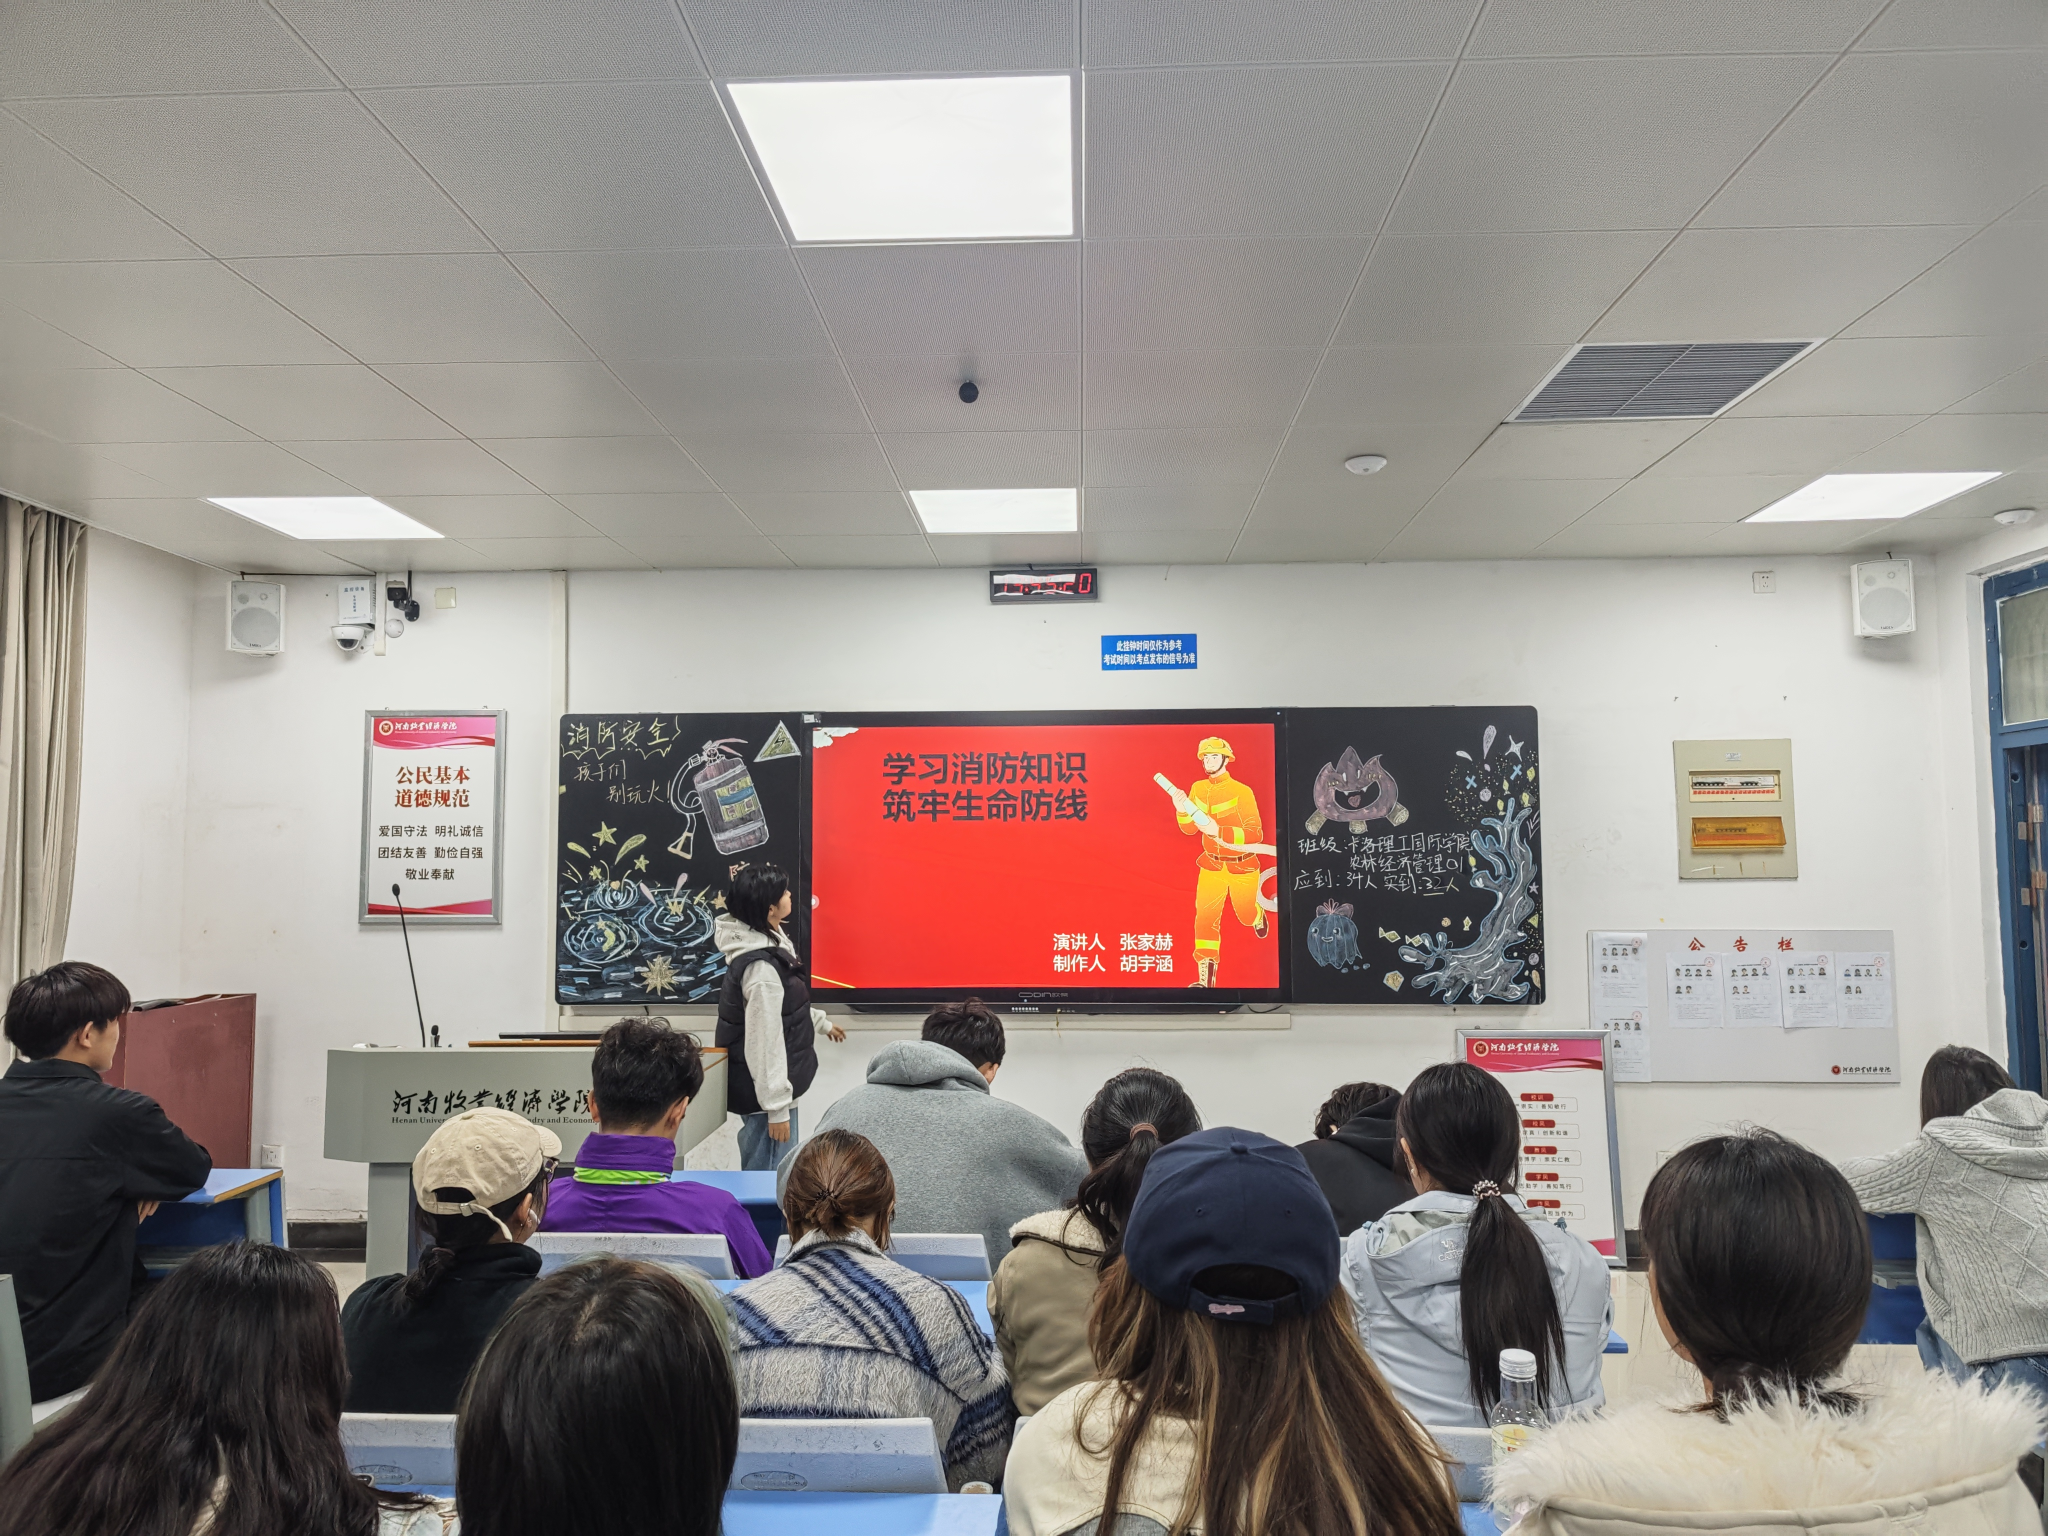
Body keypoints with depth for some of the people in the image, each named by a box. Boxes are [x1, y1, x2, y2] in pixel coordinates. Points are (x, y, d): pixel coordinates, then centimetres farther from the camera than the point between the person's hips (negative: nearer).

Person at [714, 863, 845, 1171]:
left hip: (760, 1088, 10)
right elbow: (765, 1042, -26)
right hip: (764, 1091, -10)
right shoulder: (761, 967, -28)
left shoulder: (768, 944, 3)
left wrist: (821, 1022, 34)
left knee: (758, 1165, 24)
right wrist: (777, 1108, -22)